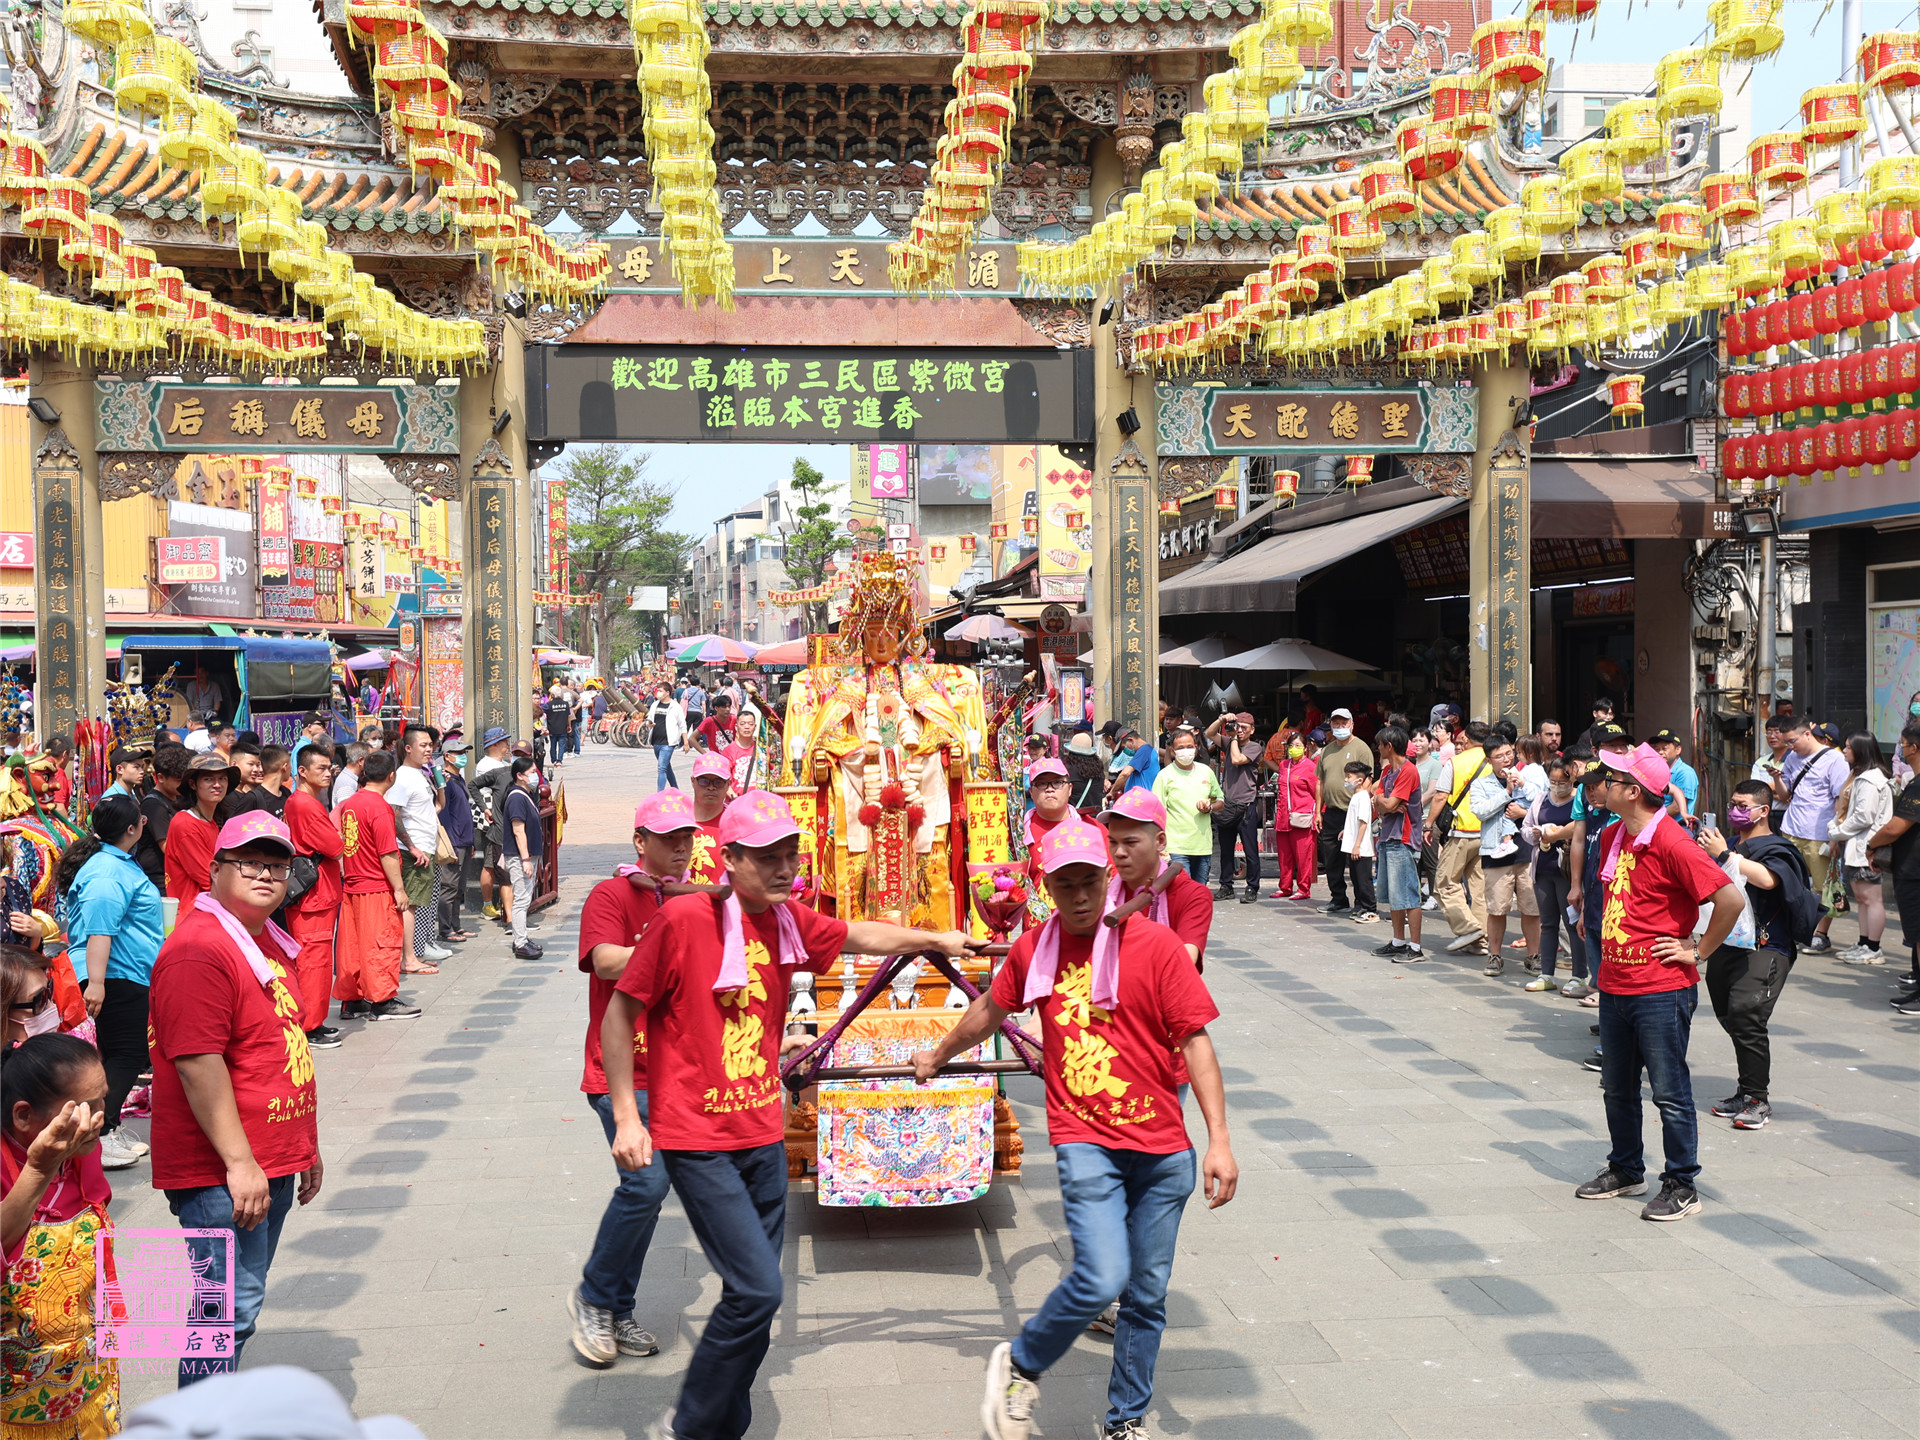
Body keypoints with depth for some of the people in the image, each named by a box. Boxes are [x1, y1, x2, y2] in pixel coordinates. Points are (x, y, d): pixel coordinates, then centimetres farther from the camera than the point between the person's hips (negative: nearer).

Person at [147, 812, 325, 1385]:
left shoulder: (267, 939, 13)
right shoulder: (199, 949, -18)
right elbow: (197, 1063, -24)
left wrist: (305, 1144, 24)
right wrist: (239, 1163, -25)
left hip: (271, 1164, 10)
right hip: (222, 1173, -10)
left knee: (243, 1304, 18)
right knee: (229, 1312, -6)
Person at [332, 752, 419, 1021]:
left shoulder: (348, 803, 8)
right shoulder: (379, 806, -16)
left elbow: (342, 843, 15)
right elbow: (387, 854, -18)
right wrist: (399, 889, -14)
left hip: (351, 886, 8)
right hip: (377, 888, -8)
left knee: (352, 944, 11)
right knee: (383, 943, 0)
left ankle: (350, 1001, 16)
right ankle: (382, 1002, 5)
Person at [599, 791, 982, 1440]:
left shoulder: (789, 922, 2)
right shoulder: (682, 919, -16)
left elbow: (860, 935, 24)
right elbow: (619, 1014, -7)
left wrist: (937, 939, 24)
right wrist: (627, 1118, -7)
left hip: (763, 1137, 6)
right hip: (697, 1142, -6)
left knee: (753, 1294, 11)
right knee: (758, 1289, -12)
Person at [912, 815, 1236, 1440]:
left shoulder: (1154, 944, -7)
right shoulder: (1033, 950, 2)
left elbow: (1195, 1039, -7)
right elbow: (990, 1009, 22)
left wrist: (1219, 1139, -12)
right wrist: (939, 1055, 37)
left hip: (1163, 1150, 0)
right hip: (1086, 1141, 0)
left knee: (1147, 1295, 9)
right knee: (1101, 1277, -19)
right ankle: (1020, 1365, 7)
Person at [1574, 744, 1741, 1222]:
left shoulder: (1672, 843, -19)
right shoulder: (1612, 837, 8)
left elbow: (1730, 899, -23)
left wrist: (1698, 951, -14)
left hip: (1661, 991, -8)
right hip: (1614, 984, 8)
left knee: (1670, 1093, 1)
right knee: (1617, 1087, 18)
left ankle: (1682, 1186, 13)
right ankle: (1626, 1170, 33)